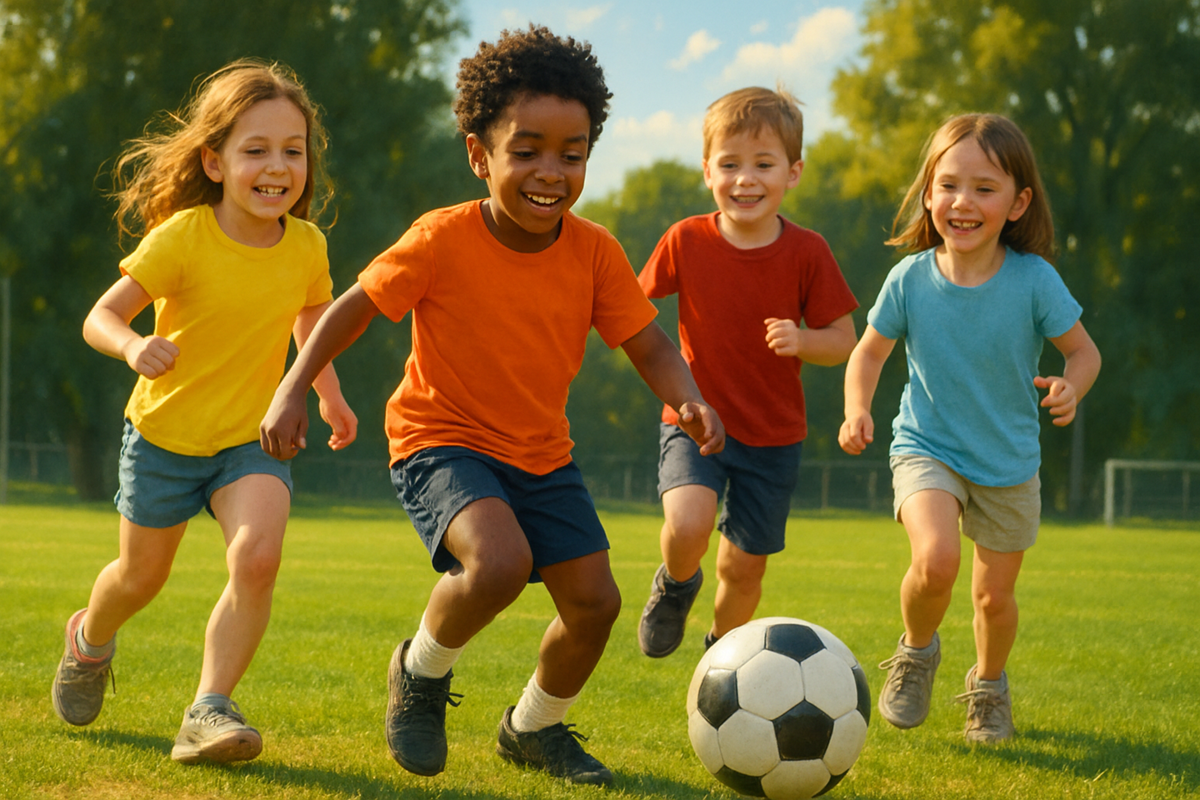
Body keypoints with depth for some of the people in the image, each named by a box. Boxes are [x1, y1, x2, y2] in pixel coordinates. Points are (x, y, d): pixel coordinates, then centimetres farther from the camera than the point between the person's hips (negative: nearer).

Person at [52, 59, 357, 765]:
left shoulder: (306, 247, -8)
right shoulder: (182, 236, -21)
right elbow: (100, 317, -22)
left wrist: (331, 399, 19)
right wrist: (134, 347, -43)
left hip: (252, 439, 2)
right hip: (165, 434, -2)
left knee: (258, 556, -26)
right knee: (143, 575, 17)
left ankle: (210, 711, -18)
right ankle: (90, 637, 52)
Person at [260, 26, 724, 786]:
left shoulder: (595, 252, -9)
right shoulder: (444, 240, -19)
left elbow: (650, 345, -5)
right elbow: (357, 305, -8)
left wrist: (691, 401, -24)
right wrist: (294, 389, -15)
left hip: (542, 453, 5)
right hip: (442, 440, -5)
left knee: (596, 602, -1)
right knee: (500, 561, -32)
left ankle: (534, 727, 30)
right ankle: (422, 671, 0)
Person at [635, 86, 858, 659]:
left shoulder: (806, 253, -9)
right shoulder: (686, 242, -9)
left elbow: (844, 341, -3)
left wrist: (801, 341, -24)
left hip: (773, 437, 1)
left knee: (744, 567, 7)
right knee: (688, 524, -27)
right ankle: (675, 584, 9)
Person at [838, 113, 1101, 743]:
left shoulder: (1033, 281, -16)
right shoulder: (910, 279, -13)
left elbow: (1082, 349, -5)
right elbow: (869, 352, 1)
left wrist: (1070, 387, -27)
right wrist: (857, 411, -17)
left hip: (1010, 463, 1)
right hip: (926, 451, -1)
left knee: (994, 594, 11)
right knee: (935, 561, -27)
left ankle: (989, 684, 43)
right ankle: (917, 652, 6)